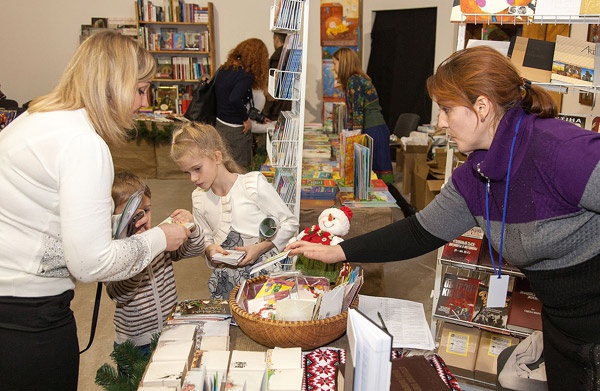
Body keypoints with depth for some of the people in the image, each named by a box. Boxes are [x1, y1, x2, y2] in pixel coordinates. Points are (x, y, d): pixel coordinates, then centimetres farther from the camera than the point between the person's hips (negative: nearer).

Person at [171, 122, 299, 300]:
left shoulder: (254, 183, -10)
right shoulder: (199, 198, 5)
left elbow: (290, 223, -5)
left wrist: (260, 248, -15)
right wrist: (209, 249, -6)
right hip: (224, 278, 4)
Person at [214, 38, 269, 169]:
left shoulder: (224, 68, 4)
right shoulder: (246, 76, -20)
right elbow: (234, 99, -34)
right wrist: (246, 118, -17)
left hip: (219, 123, 8)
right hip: (235, 130, -8)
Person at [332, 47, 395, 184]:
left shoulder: (354, 81, -11)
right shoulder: (356, 79, 18)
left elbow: (358, 113, -16)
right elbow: (352, 112, 21)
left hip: (373, 132, -9)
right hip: (377, 130, 9)